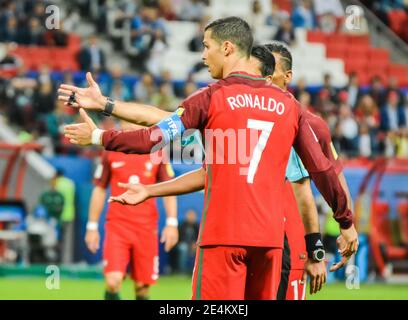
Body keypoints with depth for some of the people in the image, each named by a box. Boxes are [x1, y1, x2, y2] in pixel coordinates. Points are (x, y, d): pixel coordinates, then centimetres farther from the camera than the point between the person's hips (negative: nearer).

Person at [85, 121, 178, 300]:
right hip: (117, 226, -1)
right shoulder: (111, 154, 5)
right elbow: (99, 190, 11)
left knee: (142, 286, 3)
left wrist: (171, 224, -5)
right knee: (113, 281, -16)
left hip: (147, 229, 1)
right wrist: (92, 226, 9)